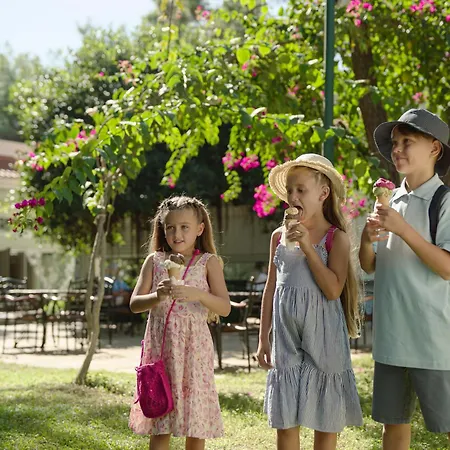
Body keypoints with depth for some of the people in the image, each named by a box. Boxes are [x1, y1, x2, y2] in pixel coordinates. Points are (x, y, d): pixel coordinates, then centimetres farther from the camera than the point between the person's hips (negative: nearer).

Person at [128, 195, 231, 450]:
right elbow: (135, 304, 2)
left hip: (194, 348, -1)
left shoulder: (208, 262, 2)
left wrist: (197, 294, -23)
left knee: (195, 423, 2)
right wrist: (157, 296, -19)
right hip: (161, 346, 1)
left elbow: (225, 307, -6)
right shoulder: (154, 261, 7)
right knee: (160, 428, 3)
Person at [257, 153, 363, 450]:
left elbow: (333, 290, -17)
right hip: (287, 337, 4)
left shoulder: (336, 237, -6)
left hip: (323, 336, -3)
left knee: (326, 420, 5)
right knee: (285, 420, 5)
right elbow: (271, 288, 12)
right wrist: (264, 338, 10)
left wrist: (307, 247, -19)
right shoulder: (280, 236, 6)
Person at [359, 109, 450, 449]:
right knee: (394, 422, 13)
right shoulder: (390, 204, 11)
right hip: (391, 336, 7)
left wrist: (403, 229, -21)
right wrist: (366, 239, -6)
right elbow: (370, 267, 14)